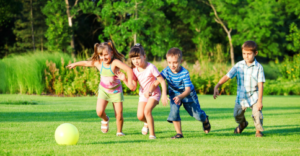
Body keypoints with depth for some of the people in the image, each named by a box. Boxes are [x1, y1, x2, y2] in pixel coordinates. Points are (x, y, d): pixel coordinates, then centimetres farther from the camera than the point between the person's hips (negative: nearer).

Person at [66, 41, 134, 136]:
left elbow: (128, 69, -38)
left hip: (116, 91, -3)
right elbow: (86, 63, 11)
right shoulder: (98, 63, -8)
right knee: (99, 111, -15)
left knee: (119, 115, -4)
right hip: (103, 90, 3)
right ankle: (105, 119, 20)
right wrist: (75, 64, 26)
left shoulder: (115, 62, -24)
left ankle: (119, 131, 21)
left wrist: (130, 82, -52)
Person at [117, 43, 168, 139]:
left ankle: (152, 134, -18)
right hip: (143, 94, 5)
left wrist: (164, 95, -26)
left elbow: (162, 81, -17)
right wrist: (124, 79, -14)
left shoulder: (150, 67, -19)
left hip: (154, 93, -5)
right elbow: (133, 86, -1)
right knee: (140, 116, -6)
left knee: (147, 110, -28)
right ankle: (147, 123, 31)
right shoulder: (134, 70, -3)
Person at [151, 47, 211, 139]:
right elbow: (157, 81, -23)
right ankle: (179, 133, -9)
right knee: (174, 111, -23)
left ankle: (205, 120, 43)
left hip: (187, 94, -2)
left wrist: (180, 97, -53)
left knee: (197, 115, 4)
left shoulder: (184, 73, -32)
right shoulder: (166, 71, -22)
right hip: (174, 94, 2)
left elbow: (188, 89, -35)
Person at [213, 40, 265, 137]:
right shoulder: (239, 65, -6)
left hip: (254, 96, -3)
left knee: (257, 113, -17)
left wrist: (260, 101, -16)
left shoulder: (258, 67, -12)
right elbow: (227, 76, -10)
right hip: (241, 96, 3)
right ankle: (242, 124, 45)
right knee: (237, 114, 9)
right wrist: (217, 86, -23)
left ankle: (258, 130, 11)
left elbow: (260, 85, -12)